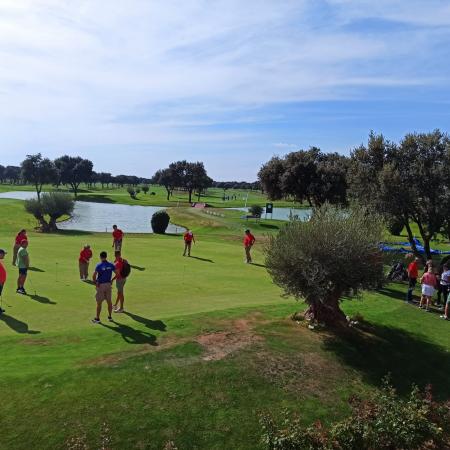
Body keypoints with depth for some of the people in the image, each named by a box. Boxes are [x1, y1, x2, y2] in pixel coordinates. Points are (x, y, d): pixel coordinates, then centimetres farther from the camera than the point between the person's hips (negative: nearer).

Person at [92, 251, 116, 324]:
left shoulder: (99, 265, -12)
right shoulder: (111, 265, 0)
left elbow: (94, 276, -20)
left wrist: (95, 282, -6)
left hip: (100, 285, -4)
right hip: (108, 285, 4)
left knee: (99, 302, 4)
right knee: (109, 301, 13)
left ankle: (97, 318, 11)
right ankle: (110, 317, 21)